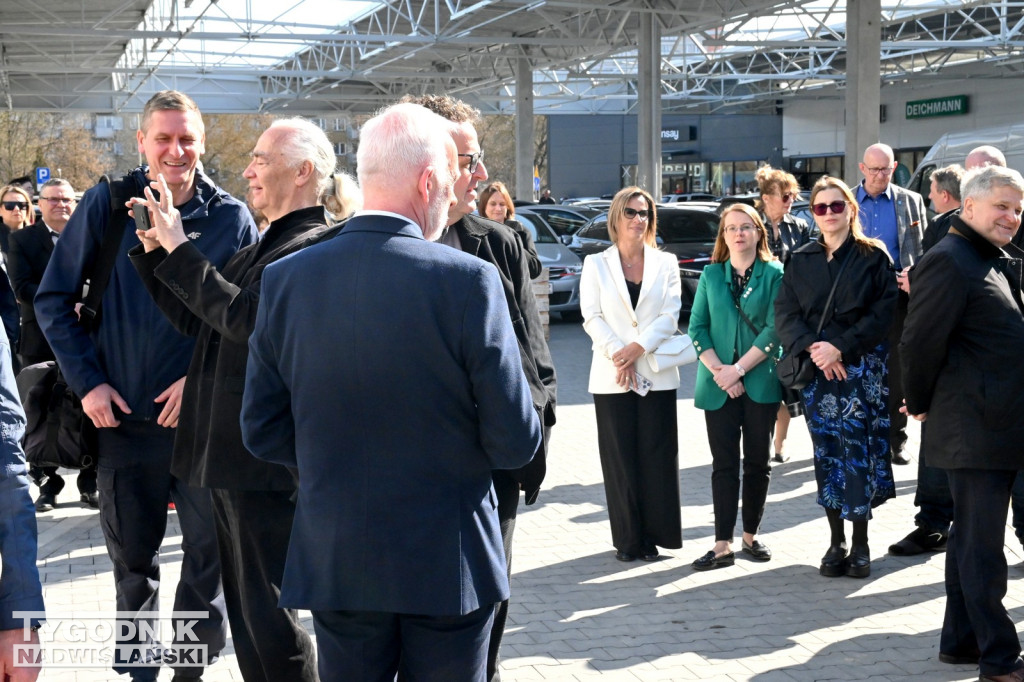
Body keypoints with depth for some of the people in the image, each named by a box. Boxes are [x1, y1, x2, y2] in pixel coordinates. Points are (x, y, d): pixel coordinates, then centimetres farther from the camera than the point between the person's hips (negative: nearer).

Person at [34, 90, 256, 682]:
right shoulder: (108, 204, -2)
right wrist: (87, 381, -5)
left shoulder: (231, 218, -3)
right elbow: (54, 298, 3)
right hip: (122, 414, 1)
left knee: (211, 550, 2)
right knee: (132, 555, 13)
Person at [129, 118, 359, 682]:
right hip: (228, 454, 9)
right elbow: (198, 322, 17)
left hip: (266, 461, -9)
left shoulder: (319, 247, -12)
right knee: (244, 610, 17)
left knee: (268, 613, -2)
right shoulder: (261, 249, 17)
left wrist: (179, 249, -17)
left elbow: (246, 316, -24)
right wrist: (154, 249, 9)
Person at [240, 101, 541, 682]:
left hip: (335, 563, 3)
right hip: (447, 567, -3)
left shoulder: (285, 279, -5)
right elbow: (516, 441, -14)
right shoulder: (469, 280, -16)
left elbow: (262, 431, 1)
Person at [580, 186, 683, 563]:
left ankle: (653, 536, 8)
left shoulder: (665, 263, 9)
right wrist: (617, 355, -13)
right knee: (620, 458, 2)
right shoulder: (596, 264, 8)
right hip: (611, 377, 0)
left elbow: (670, 315, 0)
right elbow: (592, 317, 0)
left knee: (656, 457, 0)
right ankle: (627, 539, 9)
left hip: (657, 374, 1)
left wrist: (637, 348, -13)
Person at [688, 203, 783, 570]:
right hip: (718, 385, 1)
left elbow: (775, 328, -8)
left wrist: (739, 368, -13)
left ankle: (750, 536, 18)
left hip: (761, 383, -1)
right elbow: (697, 327, 4)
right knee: (724, 464, 0)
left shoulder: (774, 275, 1)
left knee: (757, 461, 6)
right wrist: (717, 370, -9)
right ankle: (722, 545, 0)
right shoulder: (710, 275, 9)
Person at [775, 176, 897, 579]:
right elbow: (785, 315, 4)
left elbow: (884, 312, -6)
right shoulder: (801, 261, 11)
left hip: (861, 367, -3)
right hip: (816, 368, 3)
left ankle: (860, 545, 2)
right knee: (826, 454, 4)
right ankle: (836, 543, 11)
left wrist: (841, 347, -15)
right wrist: (813, 348, -13)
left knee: (857, 450, -7)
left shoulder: (873, 256, 2)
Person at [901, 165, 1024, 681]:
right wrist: (920, 405, -5)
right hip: (974, 430, -9)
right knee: (981, 548, -2)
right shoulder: (950, 262, -14)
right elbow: (921, 342, -15)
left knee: (971, 540, 16)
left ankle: (961, 641, 27)